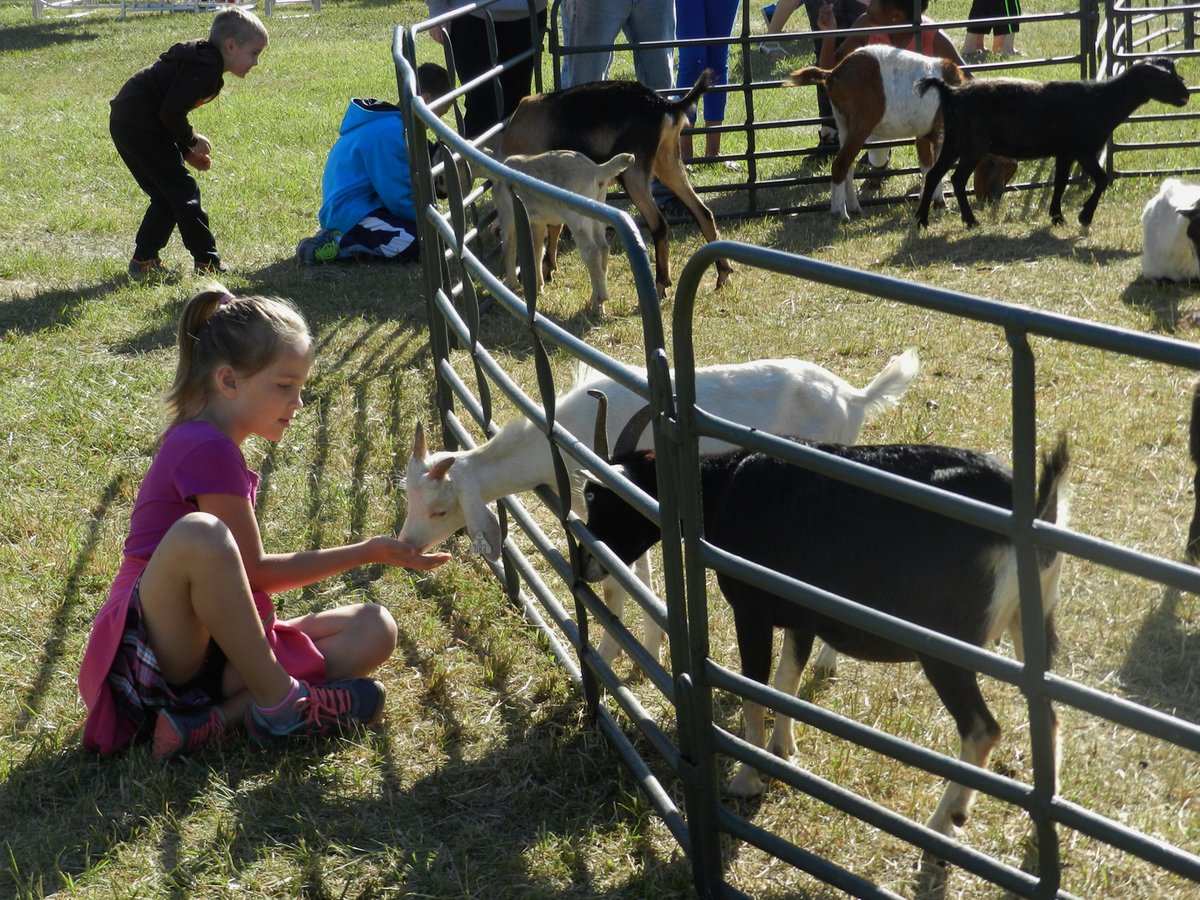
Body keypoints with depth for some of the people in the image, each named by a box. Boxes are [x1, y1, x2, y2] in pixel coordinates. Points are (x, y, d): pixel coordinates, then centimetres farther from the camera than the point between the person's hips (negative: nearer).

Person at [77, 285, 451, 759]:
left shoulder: (200, 443, 16)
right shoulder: (208, 450, -14)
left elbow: (249, 575, 14)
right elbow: (256, 572, -8)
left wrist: (370, 551, 12)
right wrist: (369, 552, 1)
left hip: (212, 646, 10)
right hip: (144, 648, -10)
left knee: (374, 629, -2)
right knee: (199, 534, -39)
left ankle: (213, 719, -17)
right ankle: (280, 703, -21)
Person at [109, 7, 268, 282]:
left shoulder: (201, 61, 17)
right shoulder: (205, 68, -16)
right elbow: (171, 113, -22)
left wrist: (187, 151, 15)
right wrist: (191, 141, -5)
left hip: (125, 124, 10)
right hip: (139, 126, -10)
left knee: (166, 196, 16)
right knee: (183, 192, -3)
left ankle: (143, 261, 19)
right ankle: (207, 262, 3)